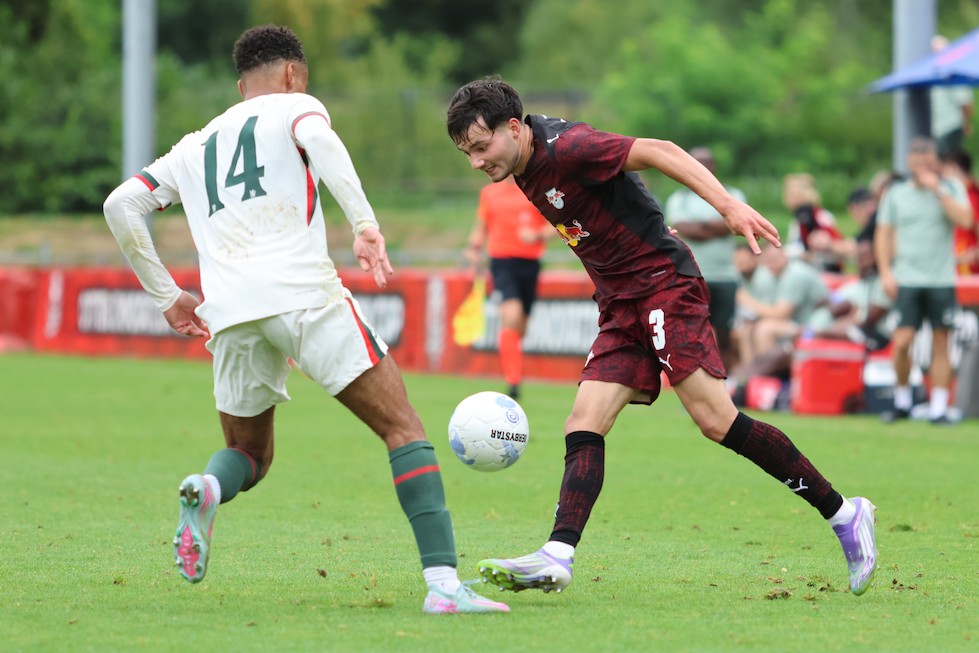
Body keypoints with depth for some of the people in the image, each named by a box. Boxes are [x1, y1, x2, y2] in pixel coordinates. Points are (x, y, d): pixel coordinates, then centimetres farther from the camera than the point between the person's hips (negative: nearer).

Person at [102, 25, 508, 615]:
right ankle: (444, 583, -16)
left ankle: (207, 490, -14)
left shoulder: (195, 147, 29)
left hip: (230, 312, 5)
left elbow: (121, 205, 24)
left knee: (250, 454, 23)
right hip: (303, 291, -5)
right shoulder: (292, 107, 15)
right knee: (403, 428, 0)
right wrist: (365, 225, -19)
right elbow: (318, 140, -9)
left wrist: (166, 295, 28)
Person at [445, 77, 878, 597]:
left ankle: (842, 514, -8)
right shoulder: (527, 169, 10)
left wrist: (729, 207, -29)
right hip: (620, 308, 9)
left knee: (716, 420, -16)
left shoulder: (563, 148, -17)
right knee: (582, 428, -7)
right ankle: (558, 556, -19)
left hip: (663, 283, -9)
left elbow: (658, 152, -20)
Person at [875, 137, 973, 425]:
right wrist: (886, 272, 1)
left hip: (942, 279, 0)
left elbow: (964, 219, -11)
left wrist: (937, 189, -12)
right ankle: (902, 402, 10)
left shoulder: (951, 189, 6)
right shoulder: (896, 194, 9)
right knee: (902, 342, -9)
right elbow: (883, 234, 11)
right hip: (907, 280, 0)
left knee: (940, 344, 0)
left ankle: (938, 408, 4)